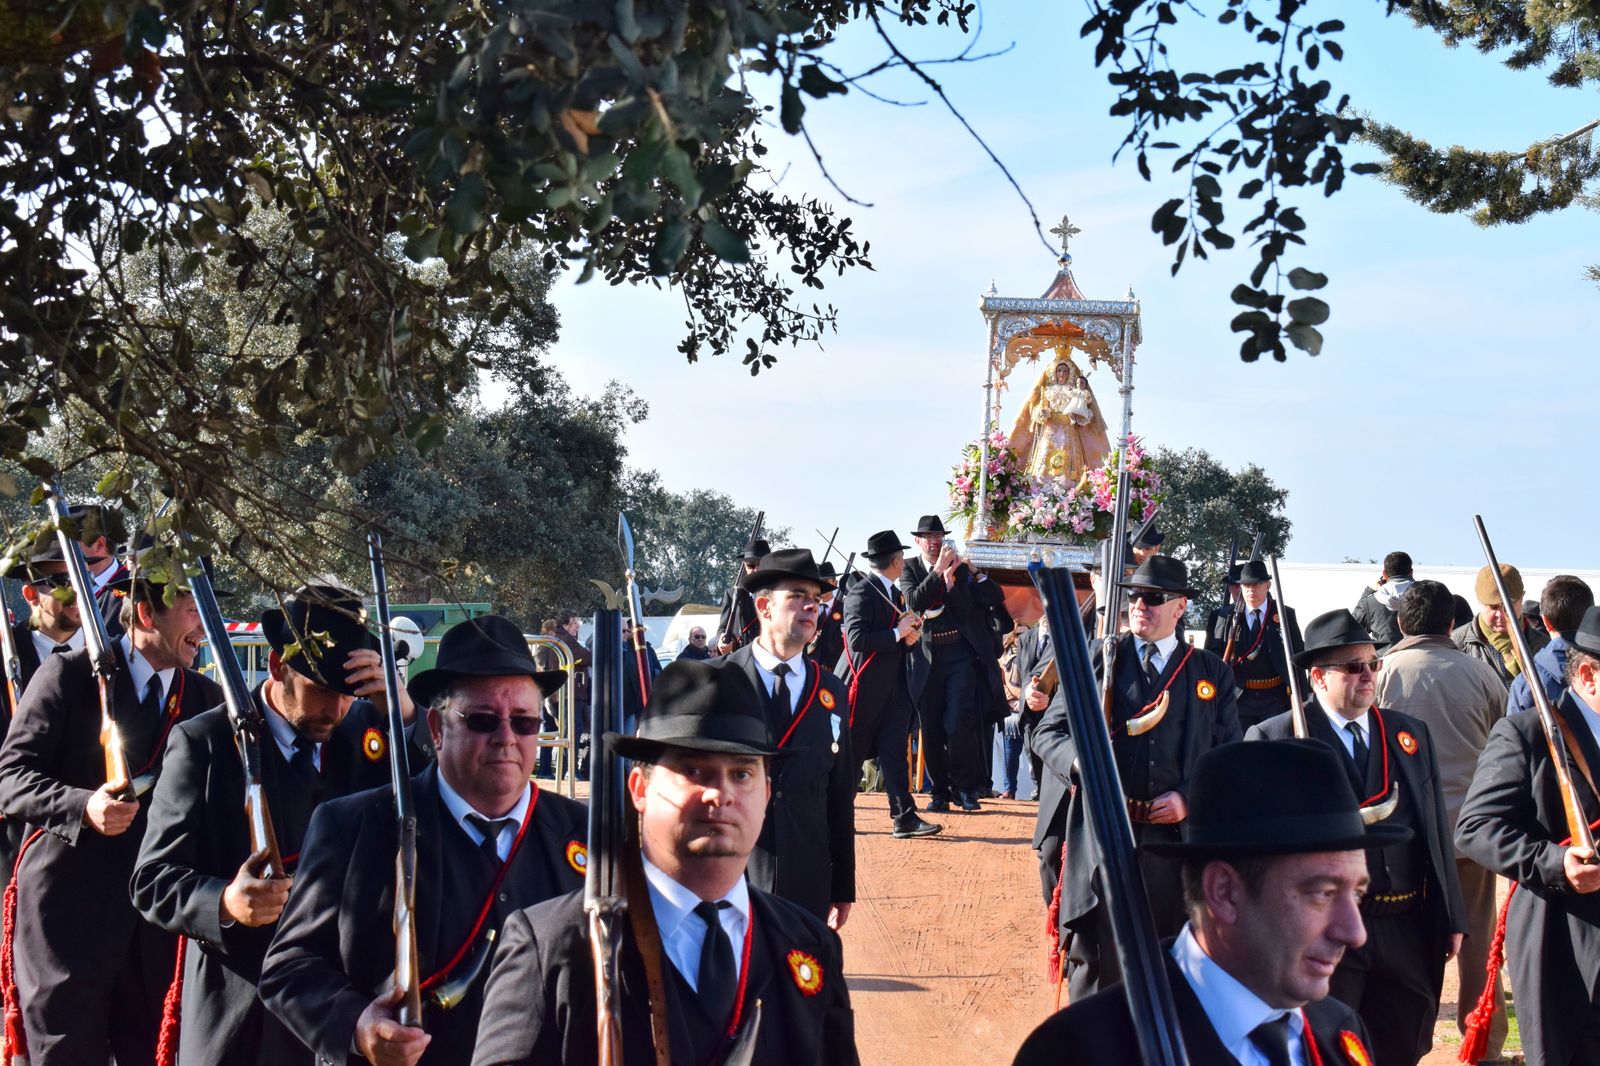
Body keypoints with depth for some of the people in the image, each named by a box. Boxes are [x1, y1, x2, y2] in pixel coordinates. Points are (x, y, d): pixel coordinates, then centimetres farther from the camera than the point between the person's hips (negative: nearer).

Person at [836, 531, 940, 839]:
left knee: (895, 753, 0)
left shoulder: (895, 594, 16)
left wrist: (909, 636, 1)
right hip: (865, 686, -7)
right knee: (851, 755, 4)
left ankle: (904, 818, -4)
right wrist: (898, 633, -17)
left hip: (894, 687, 7)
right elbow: (857, 639, -23)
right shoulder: (861, 592, -12)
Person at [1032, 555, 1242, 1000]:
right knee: (1095, 963, 2)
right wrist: (1081, 762, -16)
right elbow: (1047, 732, 5)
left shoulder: (1212, 673, 10)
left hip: (1176, 840, 1)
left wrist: (1190, 799, -7)